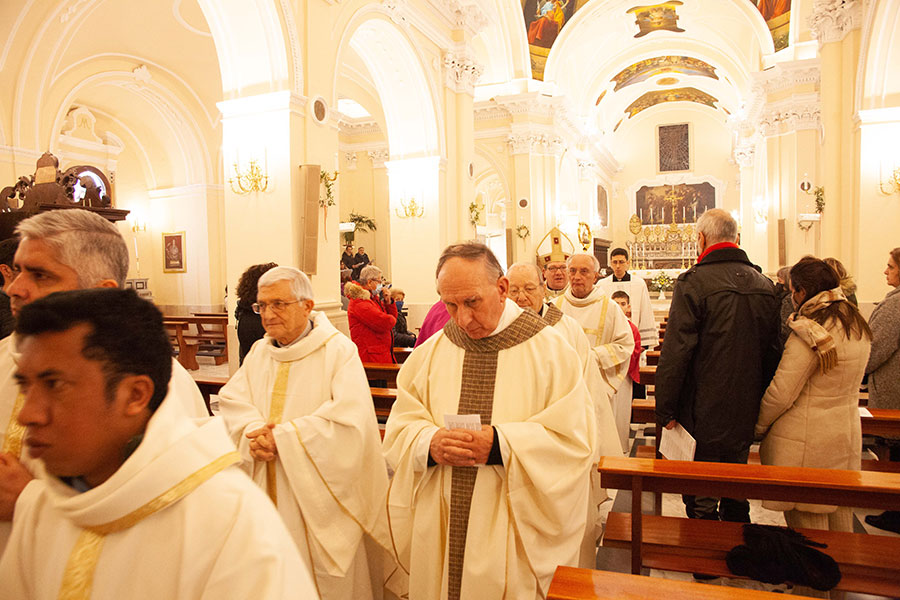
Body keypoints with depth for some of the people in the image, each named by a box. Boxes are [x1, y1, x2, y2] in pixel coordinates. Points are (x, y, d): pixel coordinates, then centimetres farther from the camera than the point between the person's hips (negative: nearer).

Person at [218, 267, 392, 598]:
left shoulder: (339, 350, -12)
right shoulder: (259, 352, 8)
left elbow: (350, 421, -22)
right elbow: (231, 400, 2)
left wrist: (282, 438, -19)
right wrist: (255, 433, -18)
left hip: (319, 500, -5)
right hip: (269, 496, 5)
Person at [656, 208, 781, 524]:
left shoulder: (693, 282, -15)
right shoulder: (765, 284, 4)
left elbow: (675, 352, -17)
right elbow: (773, 352, 11)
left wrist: (665, 409, -9)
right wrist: (759, 400, 21)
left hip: (704, 412, -6)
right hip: (746, 413, 6)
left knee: (701, 501, 7)